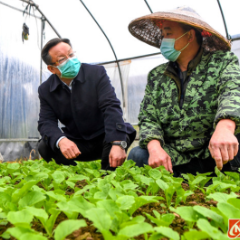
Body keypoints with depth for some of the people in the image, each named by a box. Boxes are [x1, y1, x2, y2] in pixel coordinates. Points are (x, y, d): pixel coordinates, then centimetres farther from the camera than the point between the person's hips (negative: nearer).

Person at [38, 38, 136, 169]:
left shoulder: (97, 73, -9)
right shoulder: (45, 90, -1)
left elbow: (111, 107, -20)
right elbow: (46, 122, -9)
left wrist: (118, 143, -35)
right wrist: (60, 140, -34)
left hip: (103, 139, -1)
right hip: (75, 145, 2)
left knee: (124, 134, -32)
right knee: (44, 147, -22)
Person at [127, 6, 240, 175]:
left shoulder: (223, 61, 2)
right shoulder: (156, 76, 12)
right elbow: (148, 118, 4)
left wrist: (225, 127, -41)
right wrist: (154, 147, -19)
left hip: (220, 153, -2)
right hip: (174, 158, 3)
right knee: (137, 155, -24)